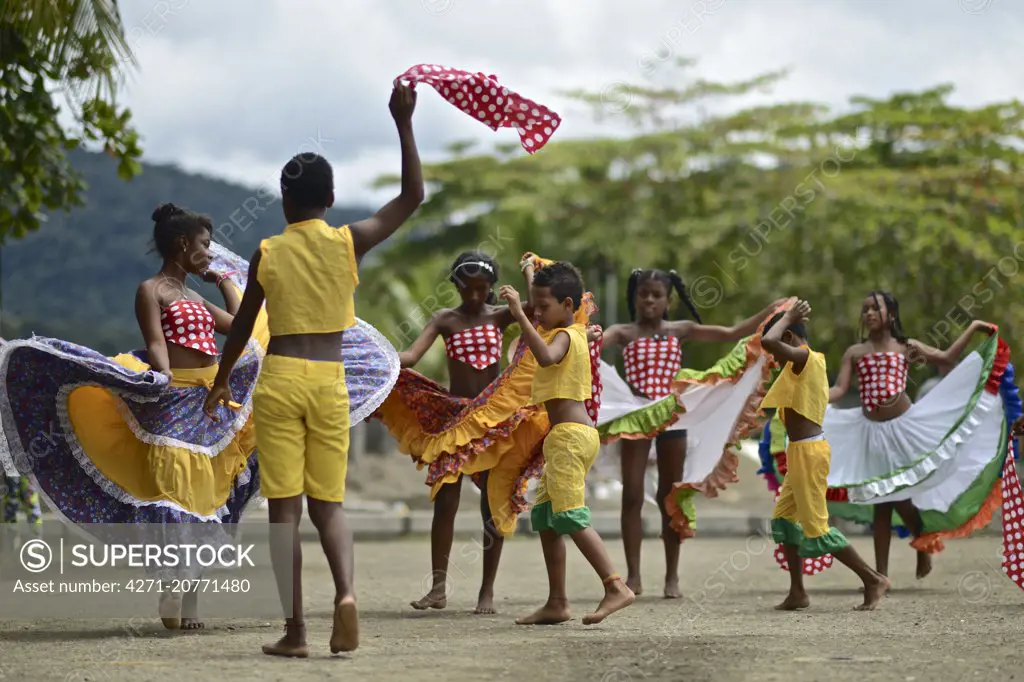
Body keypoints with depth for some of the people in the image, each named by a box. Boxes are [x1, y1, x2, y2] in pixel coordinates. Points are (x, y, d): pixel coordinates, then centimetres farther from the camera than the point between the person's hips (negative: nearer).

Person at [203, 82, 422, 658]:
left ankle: (295, 630, 0)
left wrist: (222, 380, 24)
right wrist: (404, 123, 3)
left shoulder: (267, 254, 1)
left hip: (280, 379, -1)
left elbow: (243, 326, 9)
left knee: (285, 507, 2)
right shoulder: (348, 243, -1)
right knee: (329, 501, 10)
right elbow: (412, 196, 5)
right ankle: (346, 590, -18)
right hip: (330, 381, 1)